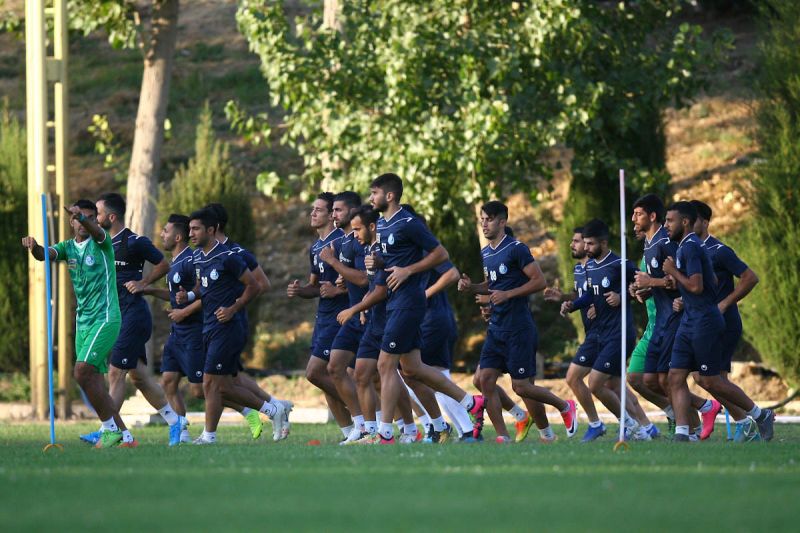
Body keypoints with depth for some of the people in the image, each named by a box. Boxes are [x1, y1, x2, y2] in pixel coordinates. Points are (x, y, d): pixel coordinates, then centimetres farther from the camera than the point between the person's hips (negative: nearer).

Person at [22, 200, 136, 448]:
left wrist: (82, 216, -51)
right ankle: (125, 436, 12)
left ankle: (110, 427, -9)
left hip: (106, 318, -7)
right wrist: (34, 247, -34)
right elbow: (46, 254, -9)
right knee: (94, 384, 5)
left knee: (82, 371, -20)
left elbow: (96, 231, -29)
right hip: (83, 321, 7)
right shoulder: (68, 247, 10)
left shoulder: (101, 242, -5)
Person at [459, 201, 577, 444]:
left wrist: (508, 294, -20)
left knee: (521, 386, -5)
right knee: (486, 380, -5)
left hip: (519, 329, -8)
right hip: (496, 329, 8)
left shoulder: (516, 249, -11)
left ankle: (565, 407, 19)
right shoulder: (485, 254, 13)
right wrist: (471, 286, 8)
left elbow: (540, 281, -14)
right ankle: (502, 437, -2)